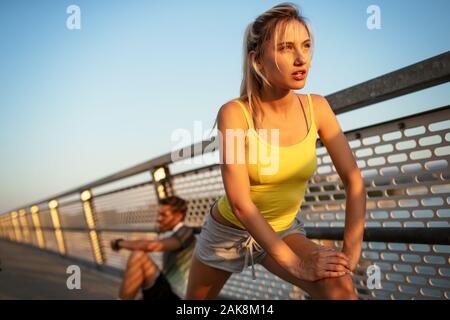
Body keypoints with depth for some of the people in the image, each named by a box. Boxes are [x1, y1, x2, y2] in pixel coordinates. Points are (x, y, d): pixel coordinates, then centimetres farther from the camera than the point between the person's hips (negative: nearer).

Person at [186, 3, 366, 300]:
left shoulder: (317, 108, -15)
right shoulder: (234, 114, -26)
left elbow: (353, 179, -13)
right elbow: (239, 203, -30)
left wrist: (351, 250, -23)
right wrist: (295, 263, -33)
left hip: (283, 231, 2)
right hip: (228, 231, -1)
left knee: (340, 287, -27)